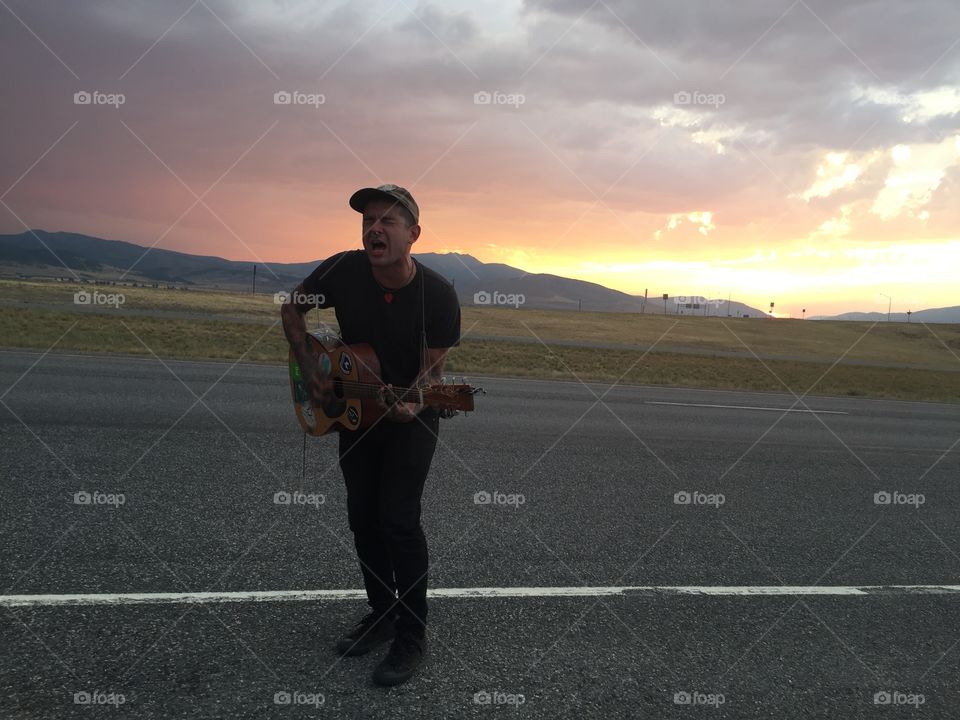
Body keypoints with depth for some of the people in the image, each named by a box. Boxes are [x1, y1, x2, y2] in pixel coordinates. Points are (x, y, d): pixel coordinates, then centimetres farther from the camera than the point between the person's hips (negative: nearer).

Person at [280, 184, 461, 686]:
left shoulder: (438, 294, -23)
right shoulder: (343, 270, -17)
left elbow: (432, 369, -19)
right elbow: (292, 309, 0)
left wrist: (411, 407, -40)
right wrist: (309, 370, -10)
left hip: (412, 417, -4)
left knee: (398, 518, -12)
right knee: (363, 517, 10)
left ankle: (412, 635, 4)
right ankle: (381, 613, 29)